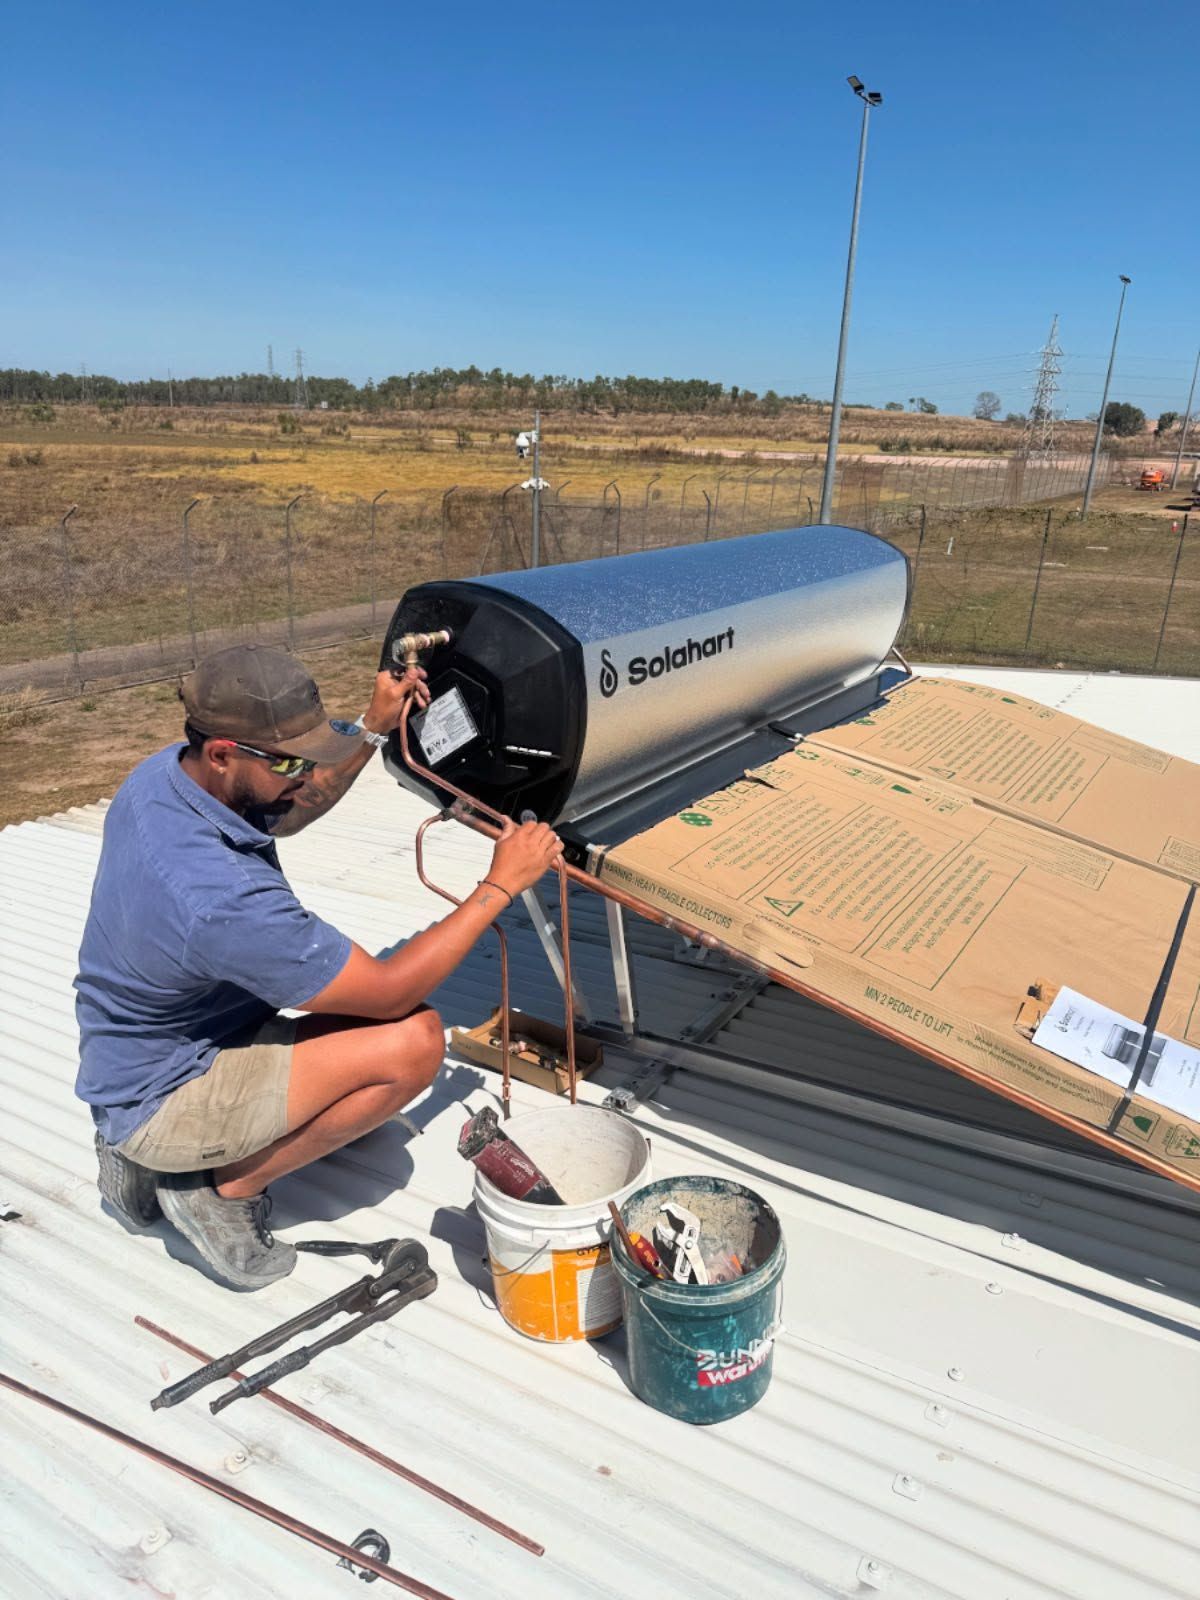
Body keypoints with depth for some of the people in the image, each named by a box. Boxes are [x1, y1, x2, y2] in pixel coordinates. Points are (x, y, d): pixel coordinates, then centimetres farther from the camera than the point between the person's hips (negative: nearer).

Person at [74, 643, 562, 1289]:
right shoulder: (220, 897, -37)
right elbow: (389, 991, -27)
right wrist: (499, 886, -21)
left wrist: (374, 728, 2)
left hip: (139, 1054, 9)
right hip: (161, 1103, -9)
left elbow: (289, 812, 13)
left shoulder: (164, 774, -9)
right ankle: (226, 1187, -3)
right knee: (414, 1038, -24)